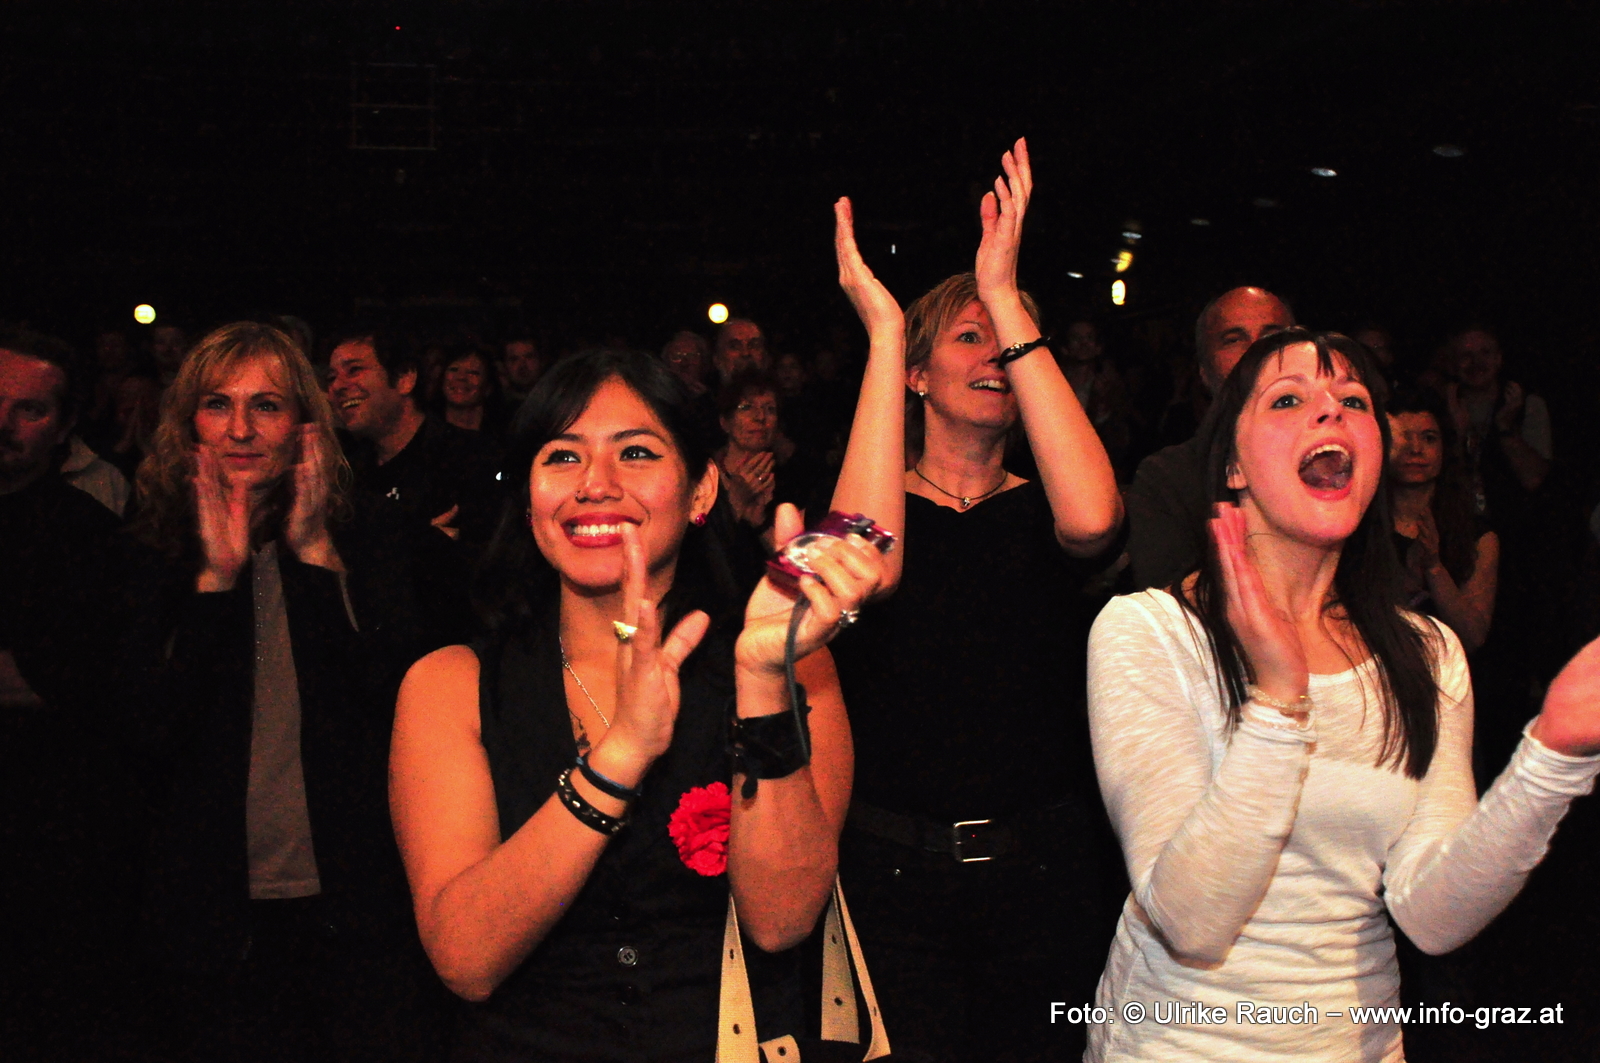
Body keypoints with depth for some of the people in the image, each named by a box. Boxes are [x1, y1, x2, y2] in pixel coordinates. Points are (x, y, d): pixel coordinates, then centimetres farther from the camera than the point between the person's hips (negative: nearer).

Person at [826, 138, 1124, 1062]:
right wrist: (881, 329, -20)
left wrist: (1010, 302, -20)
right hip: (892, 869, -1)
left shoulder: (1038, 511, 4)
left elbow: (1092, 520, -22)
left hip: (1040, 869, 2)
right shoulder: (881, 499, 1)